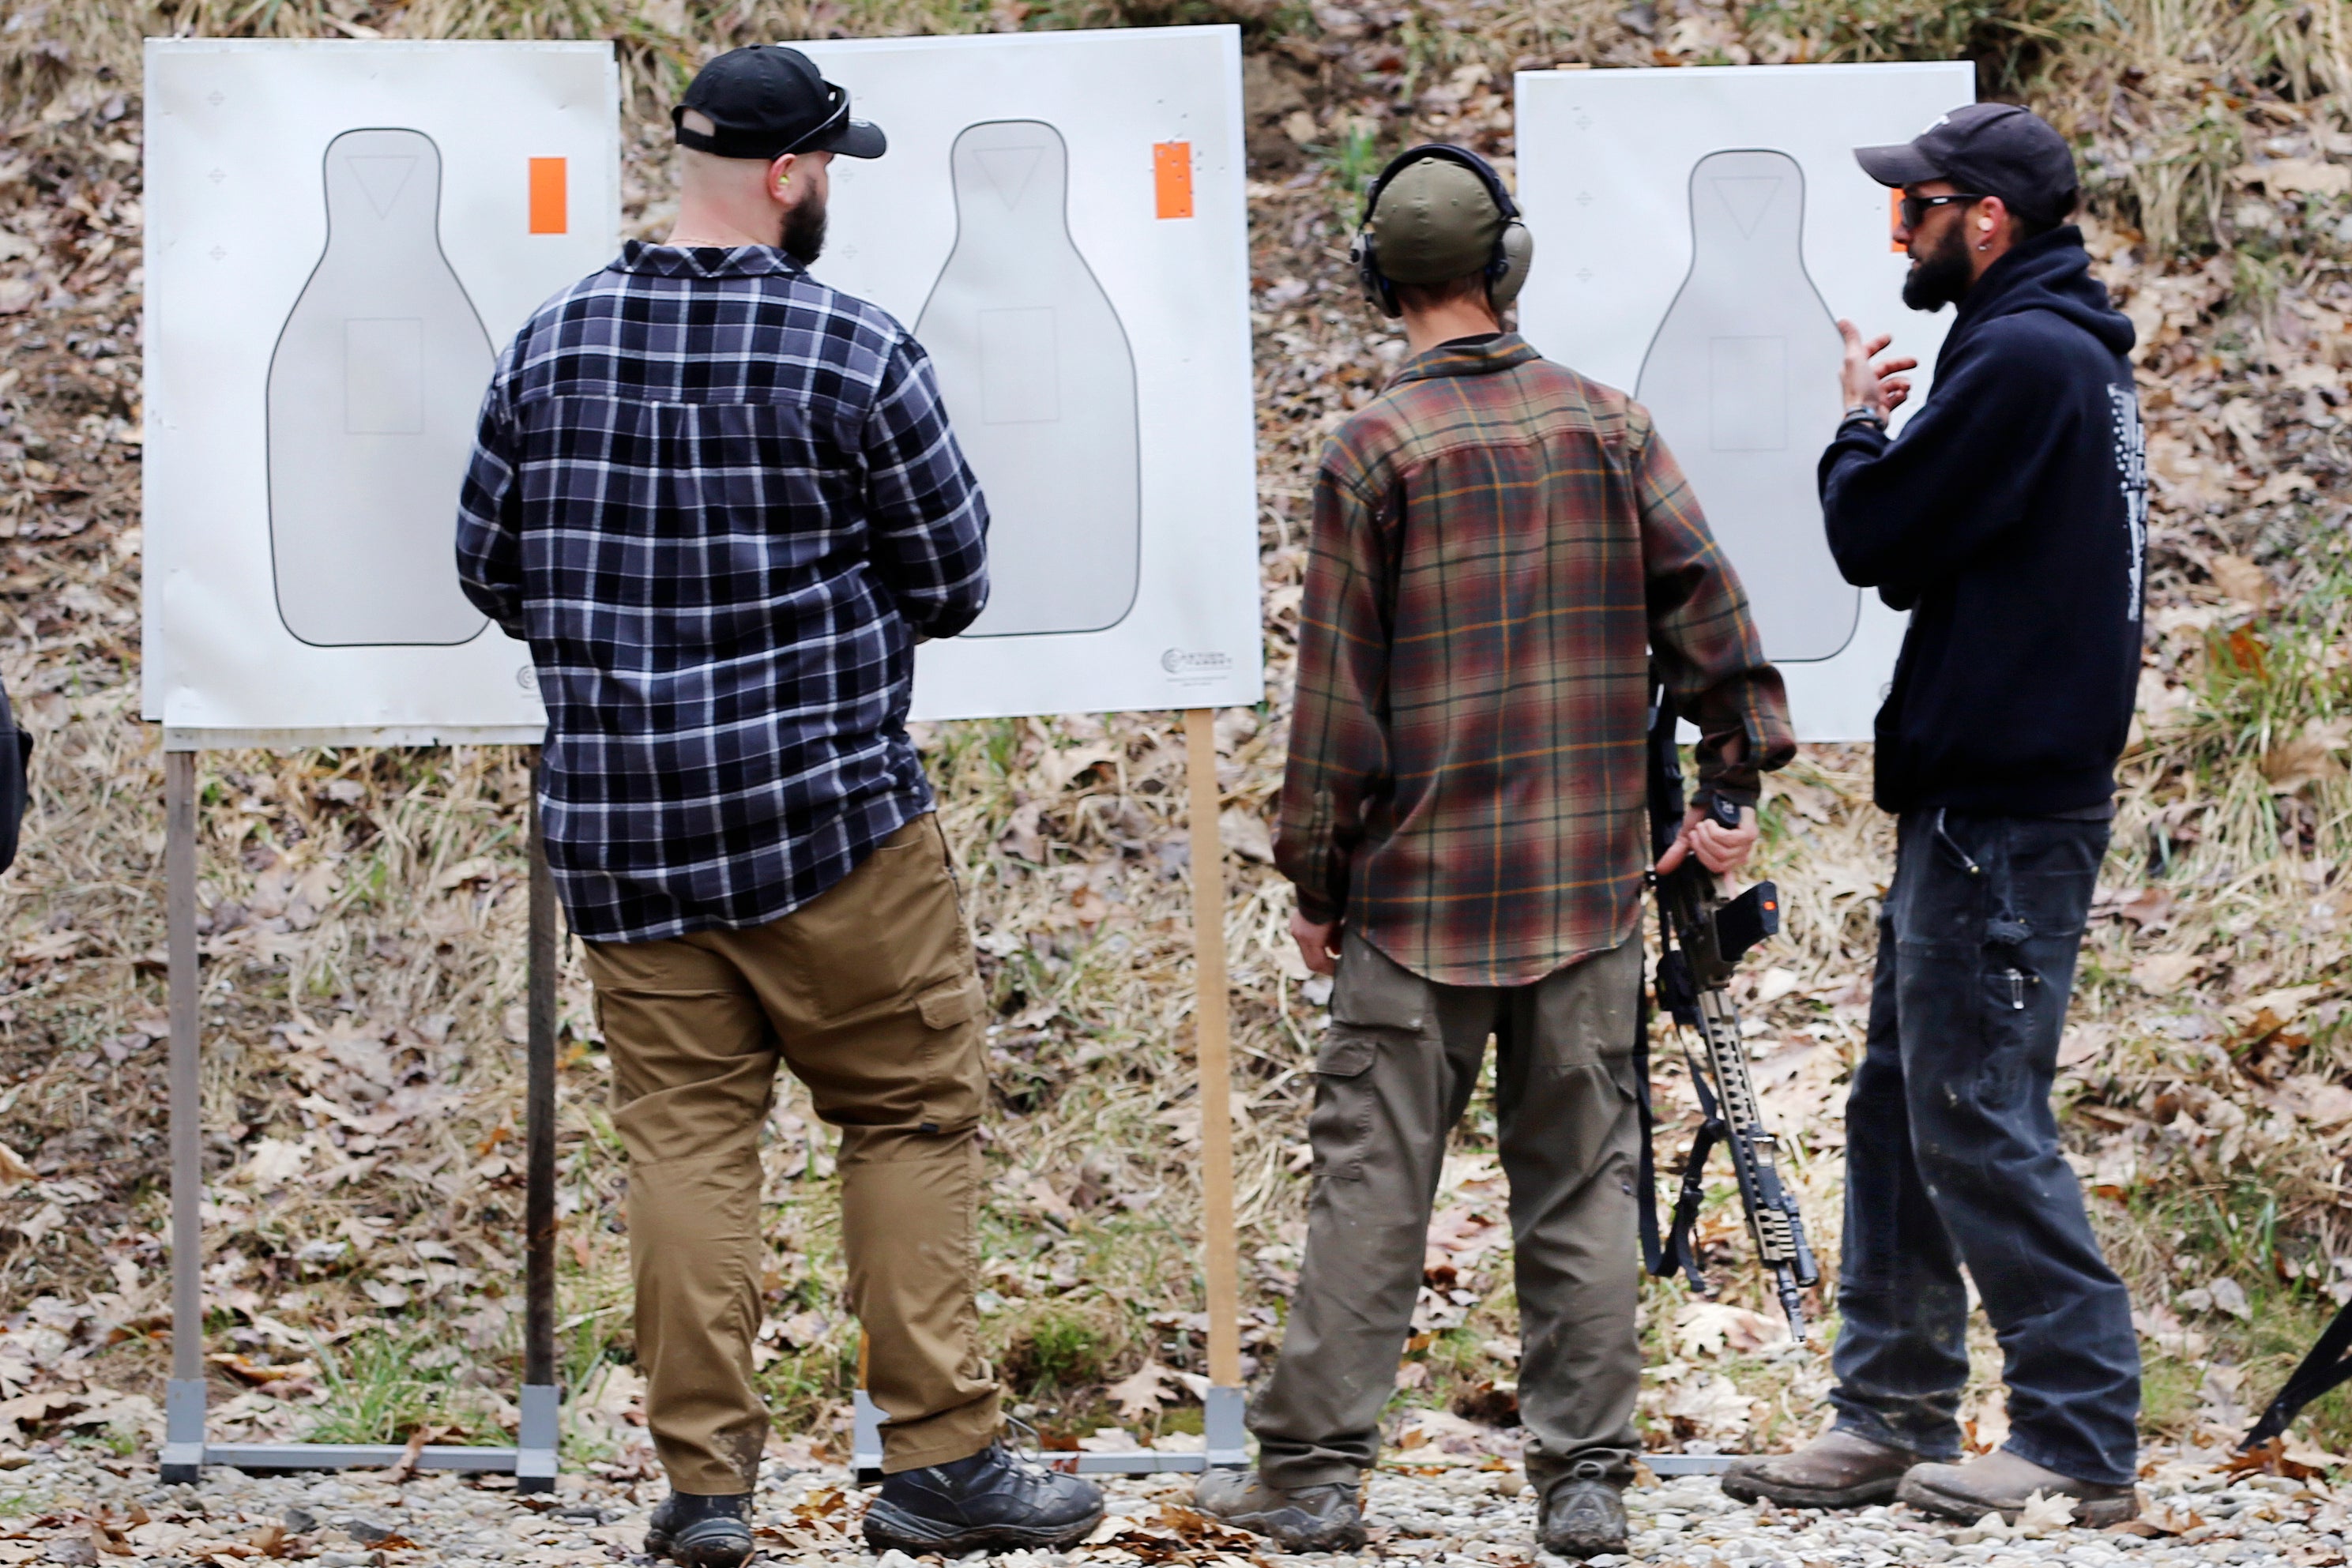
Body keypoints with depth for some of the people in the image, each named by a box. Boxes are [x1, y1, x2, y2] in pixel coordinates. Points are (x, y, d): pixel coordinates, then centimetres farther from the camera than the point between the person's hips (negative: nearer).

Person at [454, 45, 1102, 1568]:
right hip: (832, 812, -4)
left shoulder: (553, 344, 2)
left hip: (617, 821, 4)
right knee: (914, 1117, 7)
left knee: (685, 1135, 8)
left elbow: (491, 564, 10)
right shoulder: (856, 352, -10)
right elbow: (954, 581, -3)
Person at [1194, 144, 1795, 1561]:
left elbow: (1340, 682, -5)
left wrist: (1314, 873, 2)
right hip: (1590, 876, 3)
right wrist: (1737, 779, 8)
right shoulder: (1606, 422, 2)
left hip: (1421, 881, -2)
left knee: (1373, 1177, 2)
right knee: (1582, 1179, 7)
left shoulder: (1376, 447, -6)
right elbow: (1705, 604, 0)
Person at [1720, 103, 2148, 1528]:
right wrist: (1884, 440, 8)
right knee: (1900, 1107, 13)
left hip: (2001, 813, -10)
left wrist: (1860, 424, 3)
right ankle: (1894, 1418, 18)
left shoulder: (2022, 361, -16)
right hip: (1977, 798, 10)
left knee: (1979, 1119, -6)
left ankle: (2084, 1441, -2)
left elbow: (1877, 538, -14)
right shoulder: (2070, 352, 16)